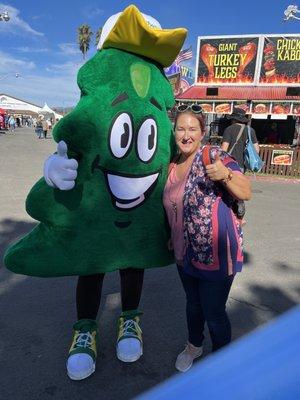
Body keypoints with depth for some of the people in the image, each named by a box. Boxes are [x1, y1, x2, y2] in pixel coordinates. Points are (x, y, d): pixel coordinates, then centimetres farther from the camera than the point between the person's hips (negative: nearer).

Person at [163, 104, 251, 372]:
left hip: (216, 253, -6)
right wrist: (172, 237, 18)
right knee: (193, 303, 24)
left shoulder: (213, 156, -13)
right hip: (185, 252, 6)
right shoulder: (173, 165, 7)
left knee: (214, 313, 7)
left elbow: (246, 193, -24)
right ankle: (194, 346, 50)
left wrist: (226, 175, -42)